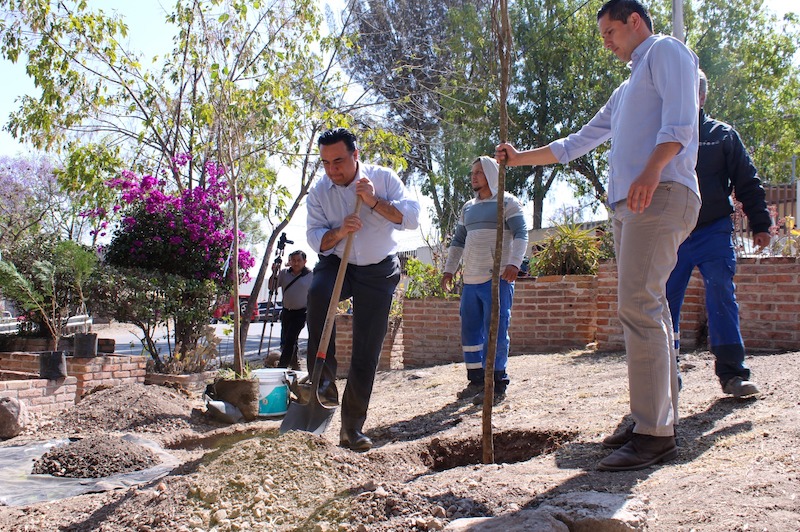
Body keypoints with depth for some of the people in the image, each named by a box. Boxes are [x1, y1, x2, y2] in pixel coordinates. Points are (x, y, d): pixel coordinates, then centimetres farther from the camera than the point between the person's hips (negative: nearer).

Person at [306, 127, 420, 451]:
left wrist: (374, 202, -26)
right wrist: (338, 232, -24)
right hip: (337, 264, 1)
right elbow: (315, 238, -3)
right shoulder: (319, 191, -2)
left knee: (367, 352, -2)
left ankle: (352, 427, 9)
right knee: (318, 294, -36)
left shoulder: (383, 178, -7)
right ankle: (323, 377, -23)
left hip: (378, 271, -1)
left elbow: (412, 217, -14)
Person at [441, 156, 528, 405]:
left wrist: (514, 263, -23)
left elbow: (521, 234, -9)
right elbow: (458, 241, 23)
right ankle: (476, 380, 17)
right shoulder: (468, 207, 20)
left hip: (497, 278, -7)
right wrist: (449, 270, 15)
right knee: (469, 331, 7)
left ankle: (497, 385, -2)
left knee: (495, 331, -8)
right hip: (471, 280, 7)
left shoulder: (507, 202, 0)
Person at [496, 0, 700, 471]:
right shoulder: (624, 92, 34)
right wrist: (519, 158, 37)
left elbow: (680, 118, -10)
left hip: (661, 194, -9)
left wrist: (652, 170, -25)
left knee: (638, 304, -18)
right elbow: (575, 145, 38)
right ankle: (661, 421, 8)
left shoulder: (666, 51, 8)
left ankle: (654, 435, -18)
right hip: (627, 203, 9)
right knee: (646, 308, 5)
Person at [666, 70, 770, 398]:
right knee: (665, 302, 1)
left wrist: (759, 224, 0)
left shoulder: (722, 135, 8)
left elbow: (748, 183, 7)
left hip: (714, 233, -1)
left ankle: (731, 372, -1)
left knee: (722, 299, -5)